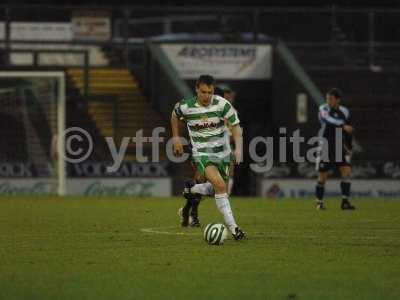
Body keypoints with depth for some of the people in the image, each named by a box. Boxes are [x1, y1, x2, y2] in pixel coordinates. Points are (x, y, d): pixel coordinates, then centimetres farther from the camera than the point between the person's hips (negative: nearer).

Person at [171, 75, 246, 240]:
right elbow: (175, 116, 13)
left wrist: (238, 148, -19)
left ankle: (191, 191, 45)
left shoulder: (222, 104, -12)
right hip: (202, 153, -3)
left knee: (216, 189, 14)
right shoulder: (186, 107, -11)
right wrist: (176, 138, 13)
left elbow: (235, 125, -6)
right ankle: (232, 227, -22)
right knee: (219, 184, -25)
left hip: (222, 152, 3)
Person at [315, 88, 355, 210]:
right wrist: (343, 125, -42)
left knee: (346, 172, -11)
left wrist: (349, 147, 14)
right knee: (322, 177, 2)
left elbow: (348, 131, 14)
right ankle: (319, 202, 17)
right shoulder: (323, 109, -8)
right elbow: (329, 120, -30)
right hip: (325, 148, -3)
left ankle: (345, 202, -7)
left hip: (340, 148, 3)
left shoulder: (345, 112, 3)